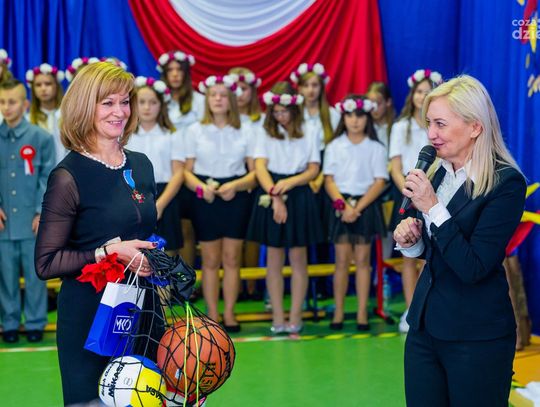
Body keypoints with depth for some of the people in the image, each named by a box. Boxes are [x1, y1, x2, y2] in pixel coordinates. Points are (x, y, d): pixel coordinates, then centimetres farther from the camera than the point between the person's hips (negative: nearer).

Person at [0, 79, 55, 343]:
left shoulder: (41, 138, -2)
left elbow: (48, 178, -1)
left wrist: (42, 212, -7)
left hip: (32, 220, -2)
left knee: (34, 274, 5)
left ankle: (35, 324, 16)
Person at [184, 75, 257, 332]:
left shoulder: (244, 132, 5)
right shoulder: (195, 131, 5)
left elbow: (255, 172, 2)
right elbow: (187, 171, 2)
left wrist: (235, 186, -16)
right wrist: (201, 187, -18)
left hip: (236, 198, 0)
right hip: (206, 199, 0)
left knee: (232, 258, 3)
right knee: (210, 260, 3)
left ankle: (229, 313, 10)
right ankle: (212, 315, 10)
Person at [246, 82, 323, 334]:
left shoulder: (308, 134, 4)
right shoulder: (266, 134, 2)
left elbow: (314, 170, 1)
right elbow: (260, 167, -9)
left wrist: (289, 183, -17)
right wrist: (274, 195, -24)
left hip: (299, 196, 0)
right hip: (270, 196, 0)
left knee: (298, 258, 2)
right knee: (274, 259, 3)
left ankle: (295, 317, 7)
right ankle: (277, 318, 8)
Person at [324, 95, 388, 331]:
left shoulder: (376, 148, 1)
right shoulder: (334, 147, 5)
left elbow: (380, 182, -4)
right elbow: (329, 180, 1)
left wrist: (358, 207, -13)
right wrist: (343, 205, -14)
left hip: (366, 205, -1)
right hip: (341, 205, 1)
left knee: (362, 260, 2)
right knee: (342, 260, 2)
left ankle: (362, 313, 7)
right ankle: (338, 313, 6)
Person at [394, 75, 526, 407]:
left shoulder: (505, 183, -14)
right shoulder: (436, 173, 5)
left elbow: (473, 269, -20)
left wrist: (432, 206, -19)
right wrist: (411, 241, -4)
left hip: (477, 338, -6)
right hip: (425, 326, 6)